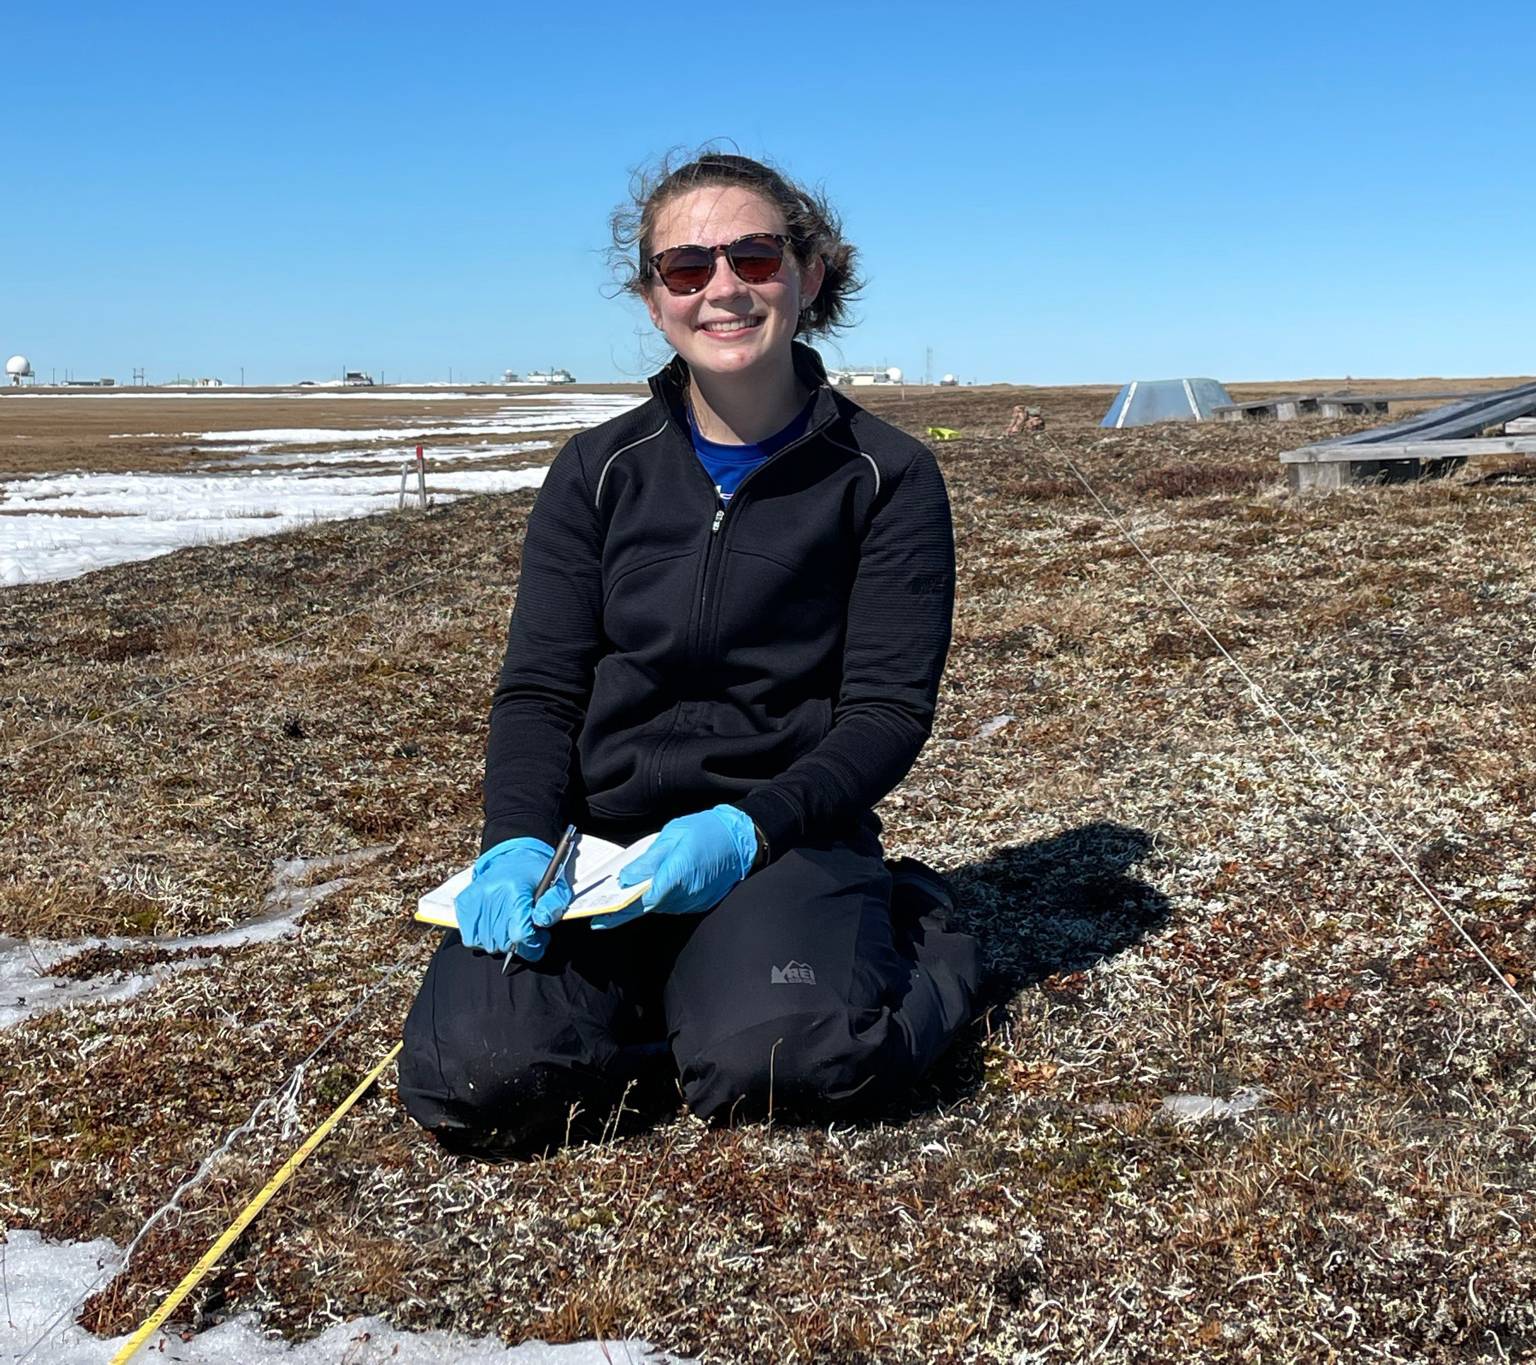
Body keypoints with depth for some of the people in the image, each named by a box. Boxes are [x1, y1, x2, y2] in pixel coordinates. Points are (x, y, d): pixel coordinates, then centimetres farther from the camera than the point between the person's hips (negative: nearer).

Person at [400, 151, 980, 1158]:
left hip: (787, 833, -2)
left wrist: (745, 830, -21)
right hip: (596, 835, 2)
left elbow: (889, 709, -5)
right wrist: (521, 842, -15)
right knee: (473, 1077, -23)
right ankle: (668, 983, 6)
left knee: (779, 1057, -32)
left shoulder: (887, 476, 0)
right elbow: (539, 688, 4)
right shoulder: (600, 471, 7)